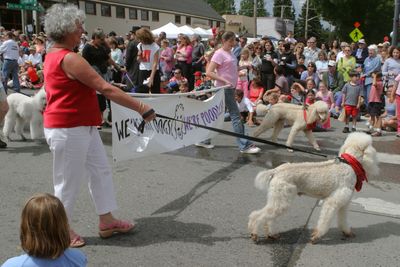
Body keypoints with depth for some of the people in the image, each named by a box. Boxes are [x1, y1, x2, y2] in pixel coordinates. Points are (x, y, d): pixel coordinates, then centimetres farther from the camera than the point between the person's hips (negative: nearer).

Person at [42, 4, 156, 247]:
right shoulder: (69, 58, -22)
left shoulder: (54, 55, 11)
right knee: (69, 181, 4)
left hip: (83, 127, 10)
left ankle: (107, 221, 25)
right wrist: (141, 107, -21)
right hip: (68, 130, -10)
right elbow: (105, 89, -24)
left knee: (101, 170, 14)